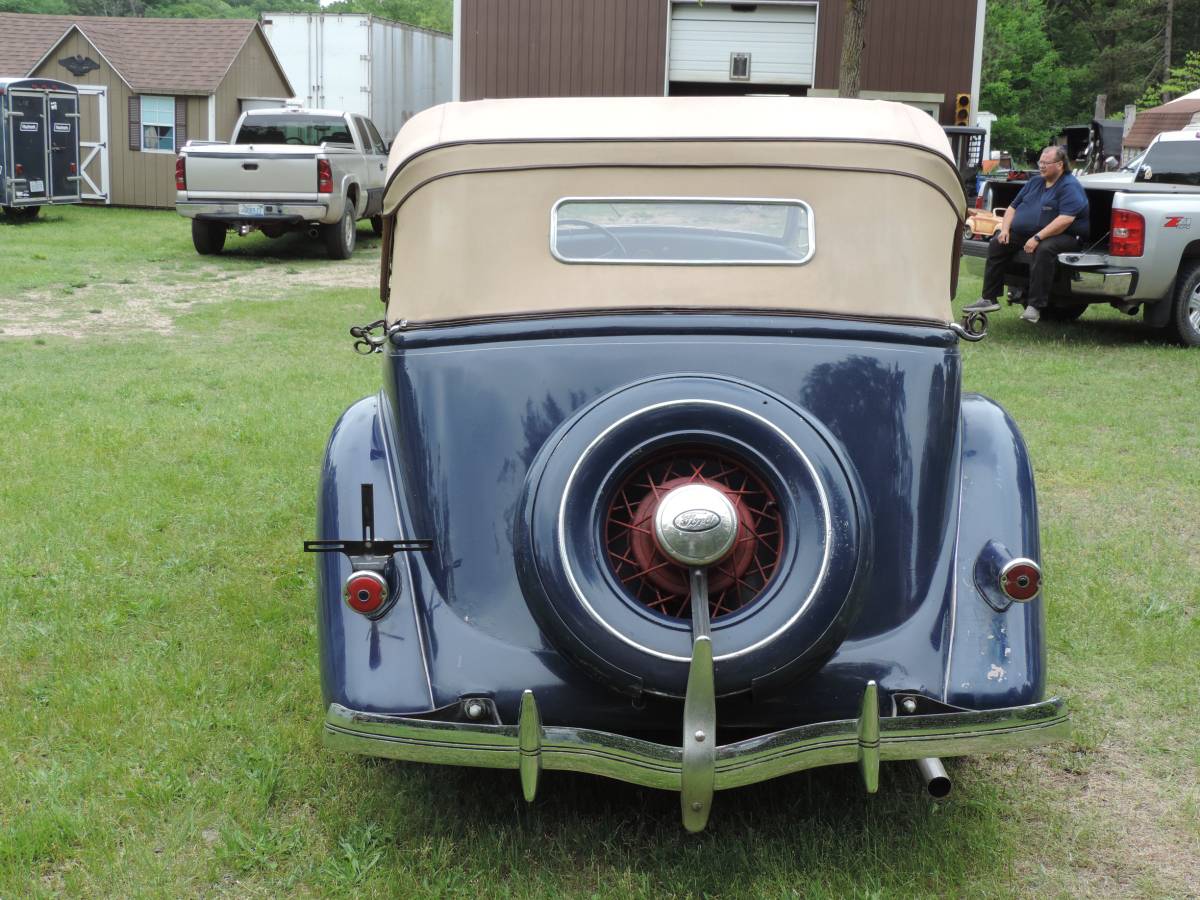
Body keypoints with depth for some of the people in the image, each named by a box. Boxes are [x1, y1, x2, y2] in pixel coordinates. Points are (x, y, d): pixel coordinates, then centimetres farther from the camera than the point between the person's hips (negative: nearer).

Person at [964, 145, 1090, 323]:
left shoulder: (1070, 186, -10)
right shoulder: (1034, 182, 17)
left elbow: (1065, 219, -24)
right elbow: (1013, 207, 21)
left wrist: (1037, 238, -28)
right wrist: (1005, 229, 2)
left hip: (1061, 235, -8)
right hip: (1024, 233, 8)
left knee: (1044, 250, -38)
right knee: (996, 244, -3)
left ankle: (1034, 306, -35)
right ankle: (989, 299, -3)